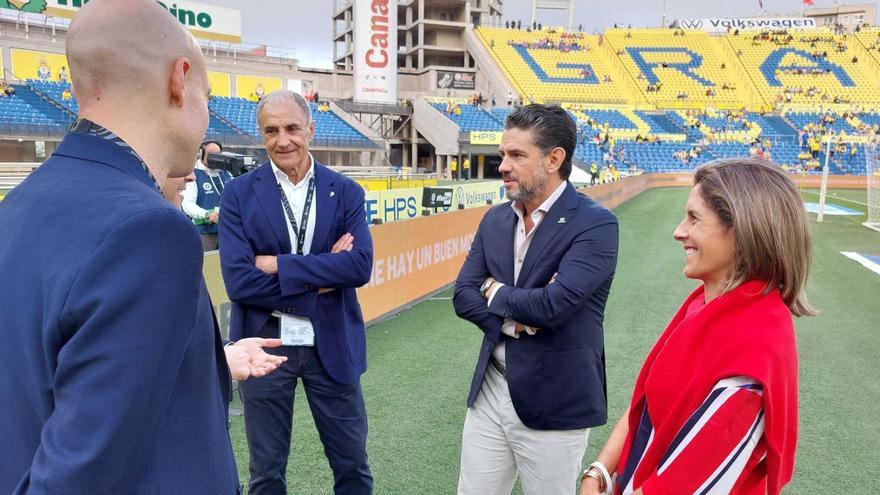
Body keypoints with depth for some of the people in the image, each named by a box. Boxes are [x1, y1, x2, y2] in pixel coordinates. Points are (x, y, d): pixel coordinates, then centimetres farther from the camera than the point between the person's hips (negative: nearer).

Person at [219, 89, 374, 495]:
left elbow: (360, 265, -14)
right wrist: (320, 280, -17)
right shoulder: (238, 194, -6)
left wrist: (279, 264, -18)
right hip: (265, 347, -1)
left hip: (332, 346, 1)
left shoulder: (346, 191, -2)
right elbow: (238, 280, -15)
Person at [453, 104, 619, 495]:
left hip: (554, 402, -5)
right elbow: (463, 296, 1)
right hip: (489, 391, 6)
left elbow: (553, 304, -26)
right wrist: (512, 320, -16)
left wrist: (497, 294, -8)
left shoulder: (595, 224, -15)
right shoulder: (494, 219, 5)